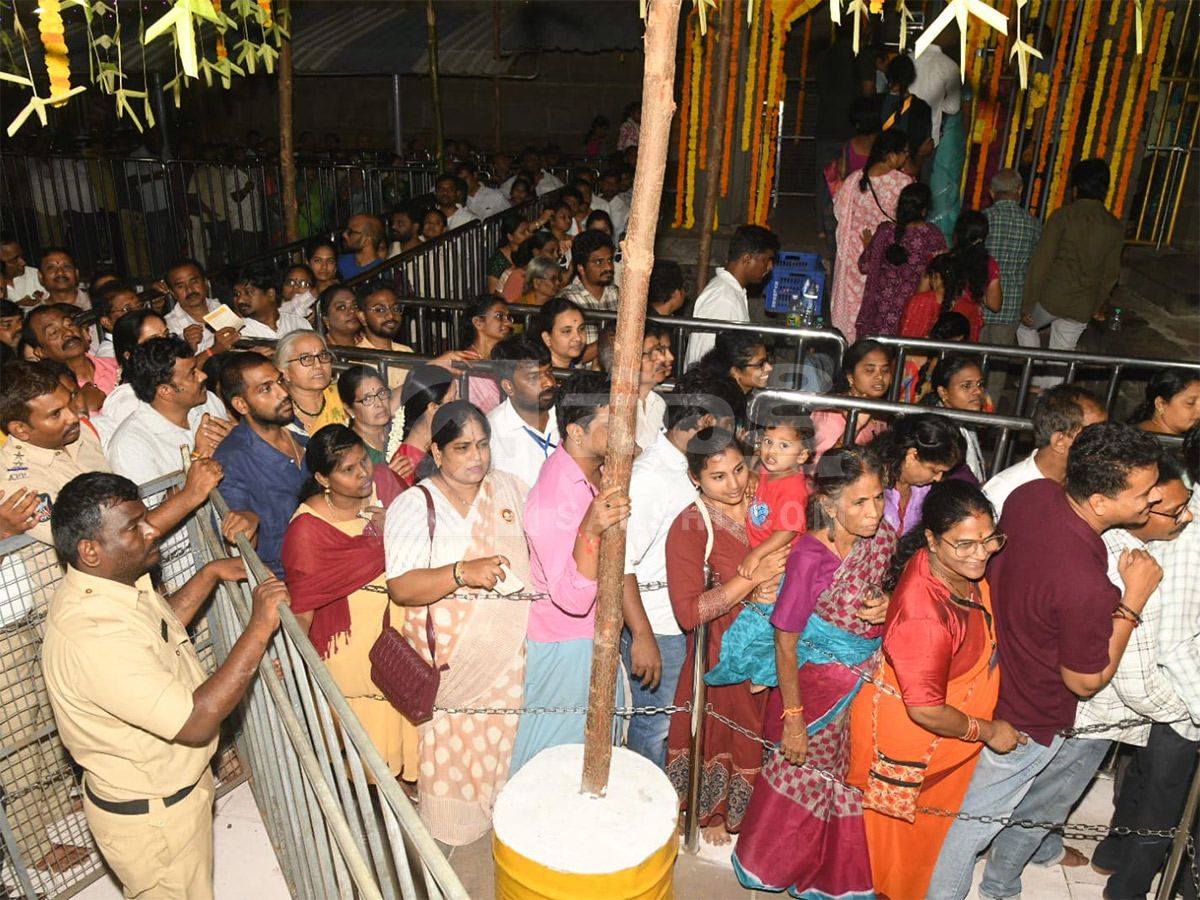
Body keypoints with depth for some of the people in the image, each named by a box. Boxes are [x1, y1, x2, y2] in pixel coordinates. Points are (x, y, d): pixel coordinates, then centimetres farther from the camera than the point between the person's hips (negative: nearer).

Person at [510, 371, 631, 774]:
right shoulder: (553, 499, -33)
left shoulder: (592, 470, -5)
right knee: (554, 742, 12)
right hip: (564, 645, -9)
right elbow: (573, 599, -34)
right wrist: (591, 530, -49)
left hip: (591, 634, 9)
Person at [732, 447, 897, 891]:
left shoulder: (883, 535, -11)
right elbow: (785, 644, -19)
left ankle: (833, 873, 48)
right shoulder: (809, 556, -28)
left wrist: (887, 605, -8)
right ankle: (771, 862, 45)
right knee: (804, 779, 16)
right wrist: (792, 717, -15)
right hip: (816, 683, -5)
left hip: (867, 681, 6)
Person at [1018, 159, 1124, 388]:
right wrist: (1097, 307, 23)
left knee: (1025, 327, 25)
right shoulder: (1115, 227, 5)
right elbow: (1110, 274, 10)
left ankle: (1037, 379, 19)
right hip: (1082, 308, 4)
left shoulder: (1062, 216, -9)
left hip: (1050, 297, -4)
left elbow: (1041, 262, -12)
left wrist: (1028, 304, -8)